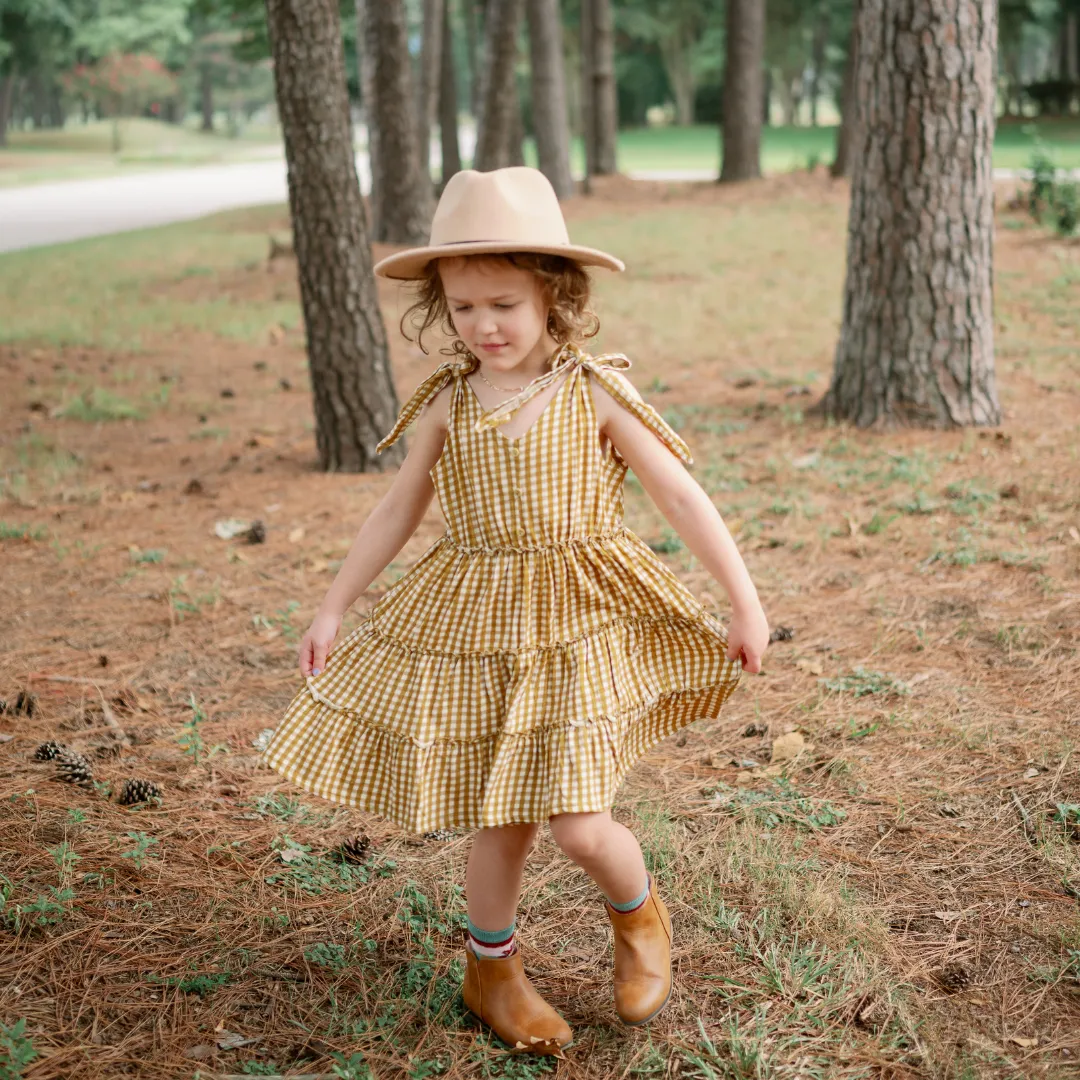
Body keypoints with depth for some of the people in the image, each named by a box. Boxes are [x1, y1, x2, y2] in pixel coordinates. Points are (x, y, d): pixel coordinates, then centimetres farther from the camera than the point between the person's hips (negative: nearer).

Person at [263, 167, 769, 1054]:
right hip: (475, 631, 2)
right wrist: (333, 608, 11)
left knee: (579, 826, -7)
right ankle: (491, 971, 34)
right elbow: (398, 511, 11)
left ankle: (639, 915, 28)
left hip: (578, 627, -2)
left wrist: (746, 604, -3)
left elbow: (683, 498, -4)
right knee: (503, 822, 9)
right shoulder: (448, 403, 0)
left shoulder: (595, 394, -8)